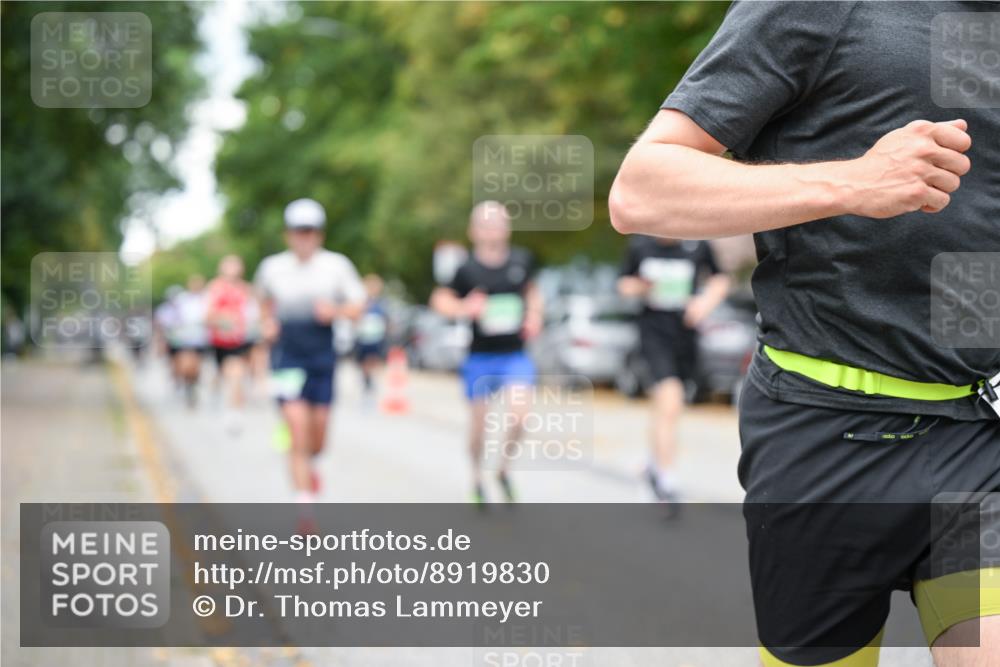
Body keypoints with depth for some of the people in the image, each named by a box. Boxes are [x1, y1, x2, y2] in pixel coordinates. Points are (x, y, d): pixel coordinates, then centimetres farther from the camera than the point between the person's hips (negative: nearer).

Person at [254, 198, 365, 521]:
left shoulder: (337, 265, -2)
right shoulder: (272, 267, 1)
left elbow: (357, 306, 2)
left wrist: (335, 310, -17)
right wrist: (267, 323, 3)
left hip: (323, 356, 1)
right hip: (287, 356, -1)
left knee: (319, 427, 7)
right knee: (297, 427, -12)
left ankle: (309, 462, 45)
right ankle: (305, 509, -9)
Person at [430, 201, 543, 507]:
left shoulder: (522, 260, 2)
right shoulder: (468, 269, -8)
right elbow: (440, 299, -2)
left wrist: (534, 315, 4)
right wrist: (464, 307, -21)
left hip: (515, 355, 1)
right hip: (480, 357, -1)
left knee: (518, 414, -17)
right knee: (479, 421, 7)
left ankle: (504, 467, 10)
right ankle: (477, 476, 32)